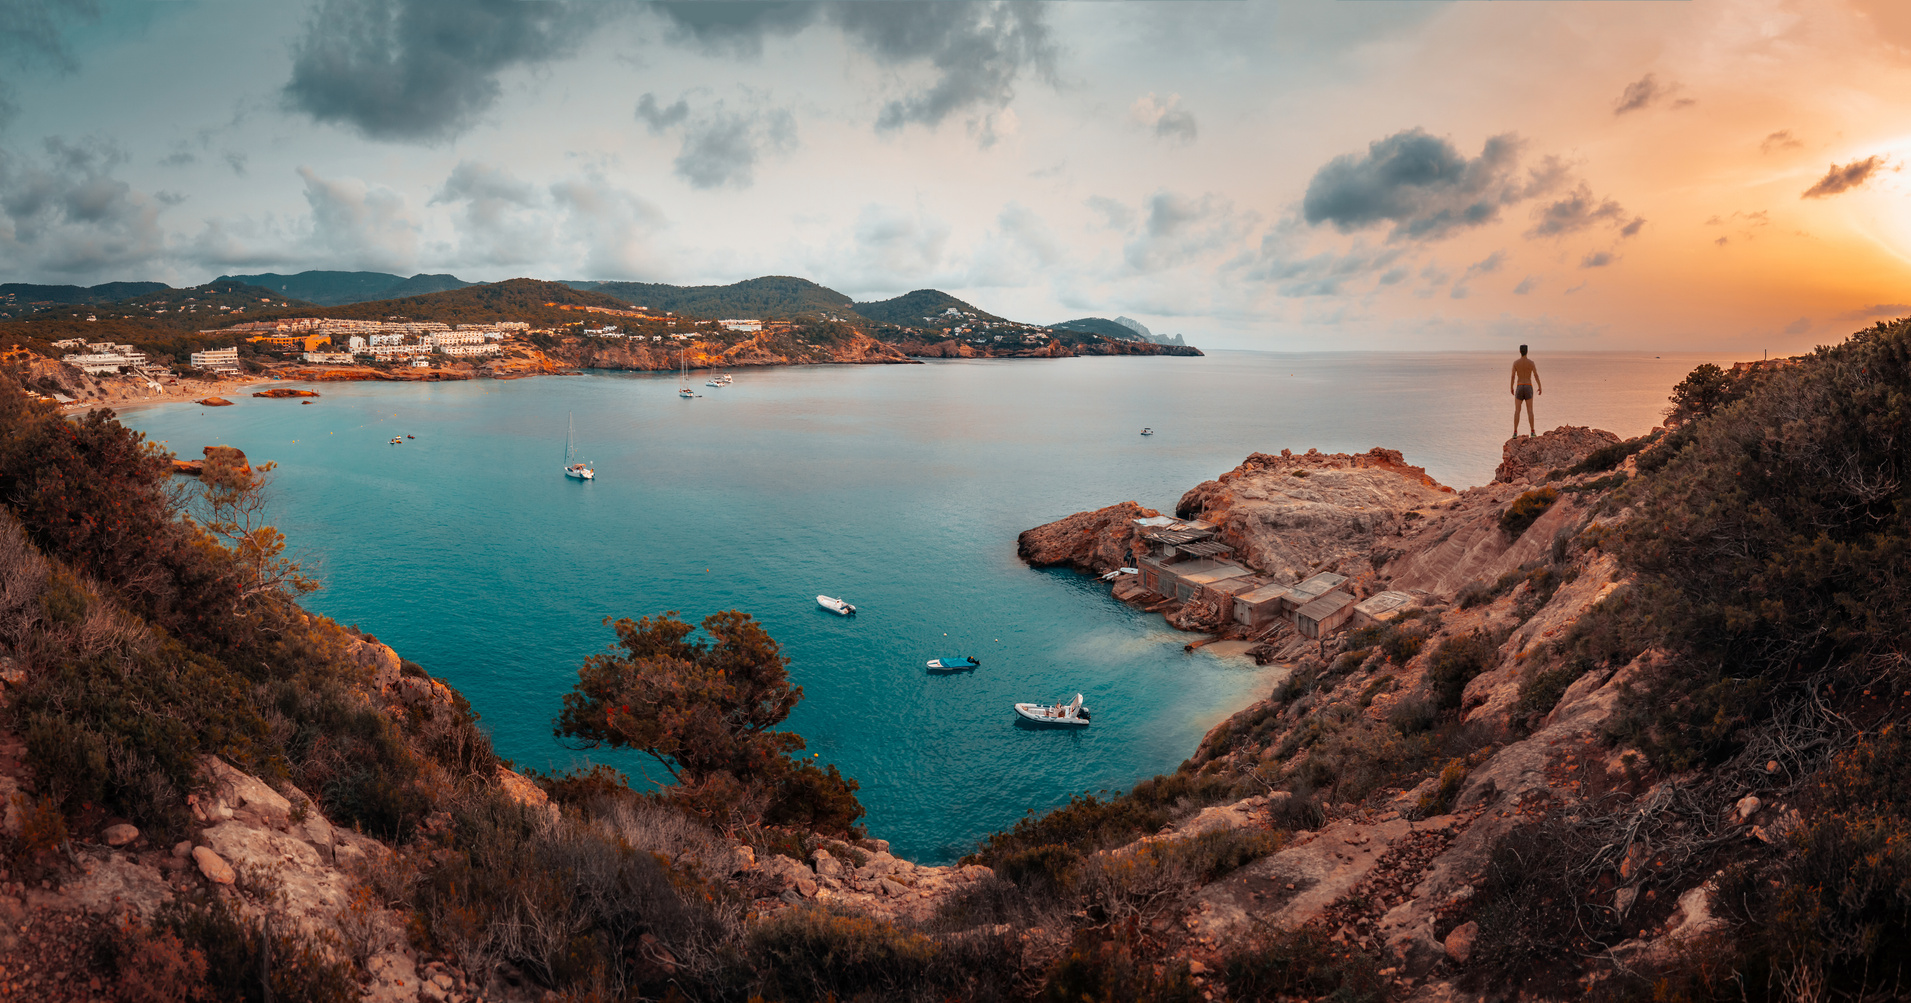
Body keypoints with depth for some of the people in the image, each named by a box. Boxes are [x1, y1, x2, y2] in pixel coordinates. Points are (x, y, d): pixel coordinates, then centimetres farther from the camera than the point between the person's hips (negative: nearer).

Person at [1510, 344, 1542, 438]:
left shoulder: (1515, 362, -2)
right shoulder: (1531, 362, -3)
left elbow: (1513, 376, -4)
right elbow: (1536, 375, -8)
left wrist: (1511, 388, 9)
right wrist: (1540, 387, 1)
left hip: (1519, 388, 0)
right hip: (1528, 388, 0)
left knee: (1517, 411, 2)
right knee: (1530, 410, 1)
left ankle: (1515, 433, -5)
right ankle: (1532, 432, -4)